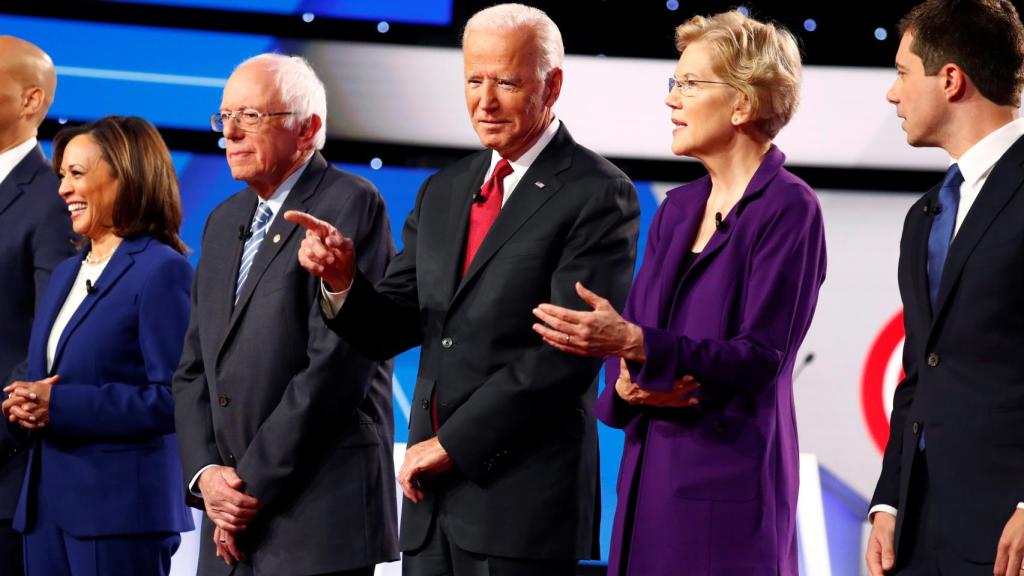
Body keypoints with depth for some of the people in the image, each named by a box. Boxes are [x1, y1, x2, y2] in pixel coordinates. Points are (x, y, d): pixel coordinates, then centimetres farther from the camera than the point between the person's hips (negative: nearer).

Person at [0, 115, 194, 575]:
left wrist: (60, 404, -19)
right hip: (47, 504, 8)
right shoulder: (66, 274, 19)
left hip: (120, 509, -8)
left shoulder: (161, 271, -9)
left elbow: (173, 397, -17)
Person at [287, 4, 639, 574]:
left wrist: (453, 442, -13)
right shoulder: (443, 192, 15)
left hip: (525, 502, -6)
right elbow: (394, 329, 13)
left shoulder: (599, 195, -7)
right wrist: (343, 279, -9)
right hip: (432, 504, 6)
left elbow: (571, 351, -14)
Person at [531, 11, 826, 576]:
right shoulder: (677, 207, 15)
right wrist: (624, 382, -11)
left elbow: (762, 356, -16)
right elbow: (628, 335, 13)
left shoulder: (788, 208, -8)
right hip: (648, 469, 7)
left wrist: (635, 343, -25)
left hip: (728, 478, -7)